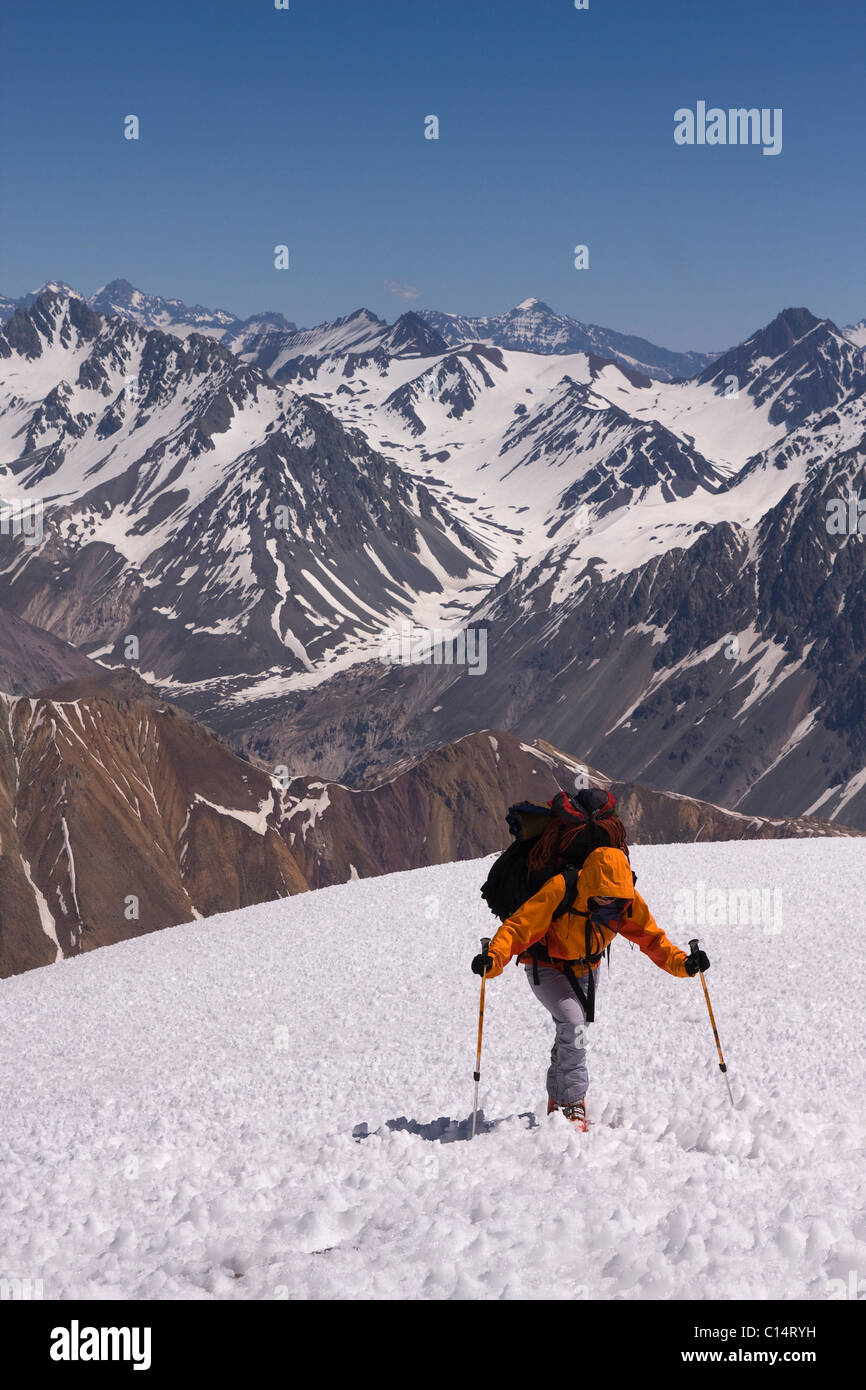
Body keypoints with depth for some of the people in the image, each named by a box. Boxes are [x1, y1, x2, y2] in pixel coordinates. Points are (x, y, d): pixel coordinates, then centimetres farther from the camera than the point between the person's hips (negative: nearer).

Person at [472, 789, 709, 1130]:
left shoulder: (626, 898, -19)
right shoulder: (559, 890, -34)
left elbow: (649, 935, -8)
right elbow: (519, 926, -34)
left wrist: (681, 963, -22)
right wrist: (493, 958, -49)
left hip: (586, 968, 6)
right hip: (546, 967, -5)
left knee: (573, 1028, 17)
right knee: (572, 1021, -24)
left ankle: (557, 1101, 36)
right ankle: (573, 1104, -17)